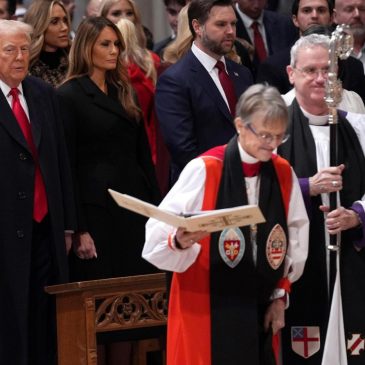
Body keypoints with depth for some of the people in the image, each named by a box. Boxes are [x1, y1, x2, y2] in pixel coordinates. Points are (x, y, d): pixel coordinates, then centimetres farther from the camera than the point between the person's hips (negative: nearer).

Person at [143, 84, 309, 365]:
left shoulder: (283, 173, 3)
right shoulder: (204, 170, -11)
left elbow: (296, 235, 12)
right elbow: (159, 233, -13)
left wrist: (280, 295, 9)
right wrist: (179, 241, -34)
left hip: (258, 311, 4)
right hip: (207, 310, -4)